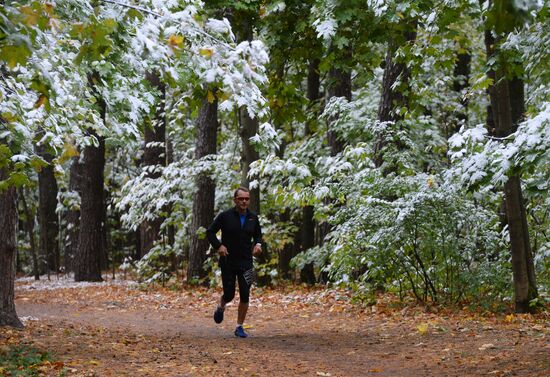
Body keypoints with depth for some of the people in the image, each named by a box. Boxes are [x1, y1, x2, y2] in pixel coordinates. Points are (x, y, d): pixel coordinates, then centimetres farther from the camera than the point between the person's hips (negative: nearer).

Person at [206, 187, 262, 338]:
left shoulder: (253, 218, 3)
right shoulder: (225, 216, -7)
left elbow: (258, 234, 19)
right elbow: (210, 232, -1)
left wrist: (258, 244, -2)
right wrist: (218, 246, -15)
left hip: (246, 262, 2)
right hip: (228, 262, -2)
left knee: (245, 296, -4)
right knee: (229, 294, 0)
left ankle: (239, 327, 8)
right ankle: (221, 307, 36)